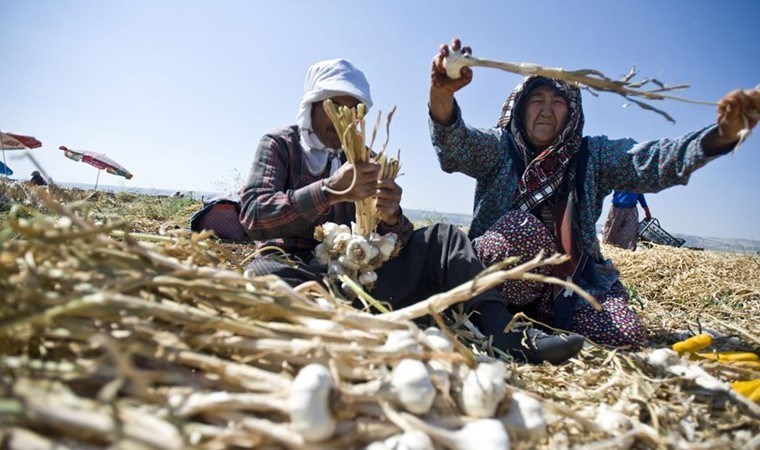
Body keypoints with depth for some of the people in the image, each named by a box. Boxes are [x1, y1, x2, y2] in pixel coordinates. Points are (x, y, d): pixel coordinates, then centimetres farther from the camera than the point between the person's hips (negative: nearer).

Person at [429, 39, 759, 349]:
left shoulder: (593, 156, 9)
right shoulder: (498, 148, 2)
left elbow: (654, 162, -7)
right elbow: (455, 146, -19)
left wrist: (722, 134, -28)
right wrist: (441, 95, -42)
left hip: (576, 283, 4)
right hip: (498, 280, -3)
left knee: (624, 335, -20)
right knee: (520, 227, -32)